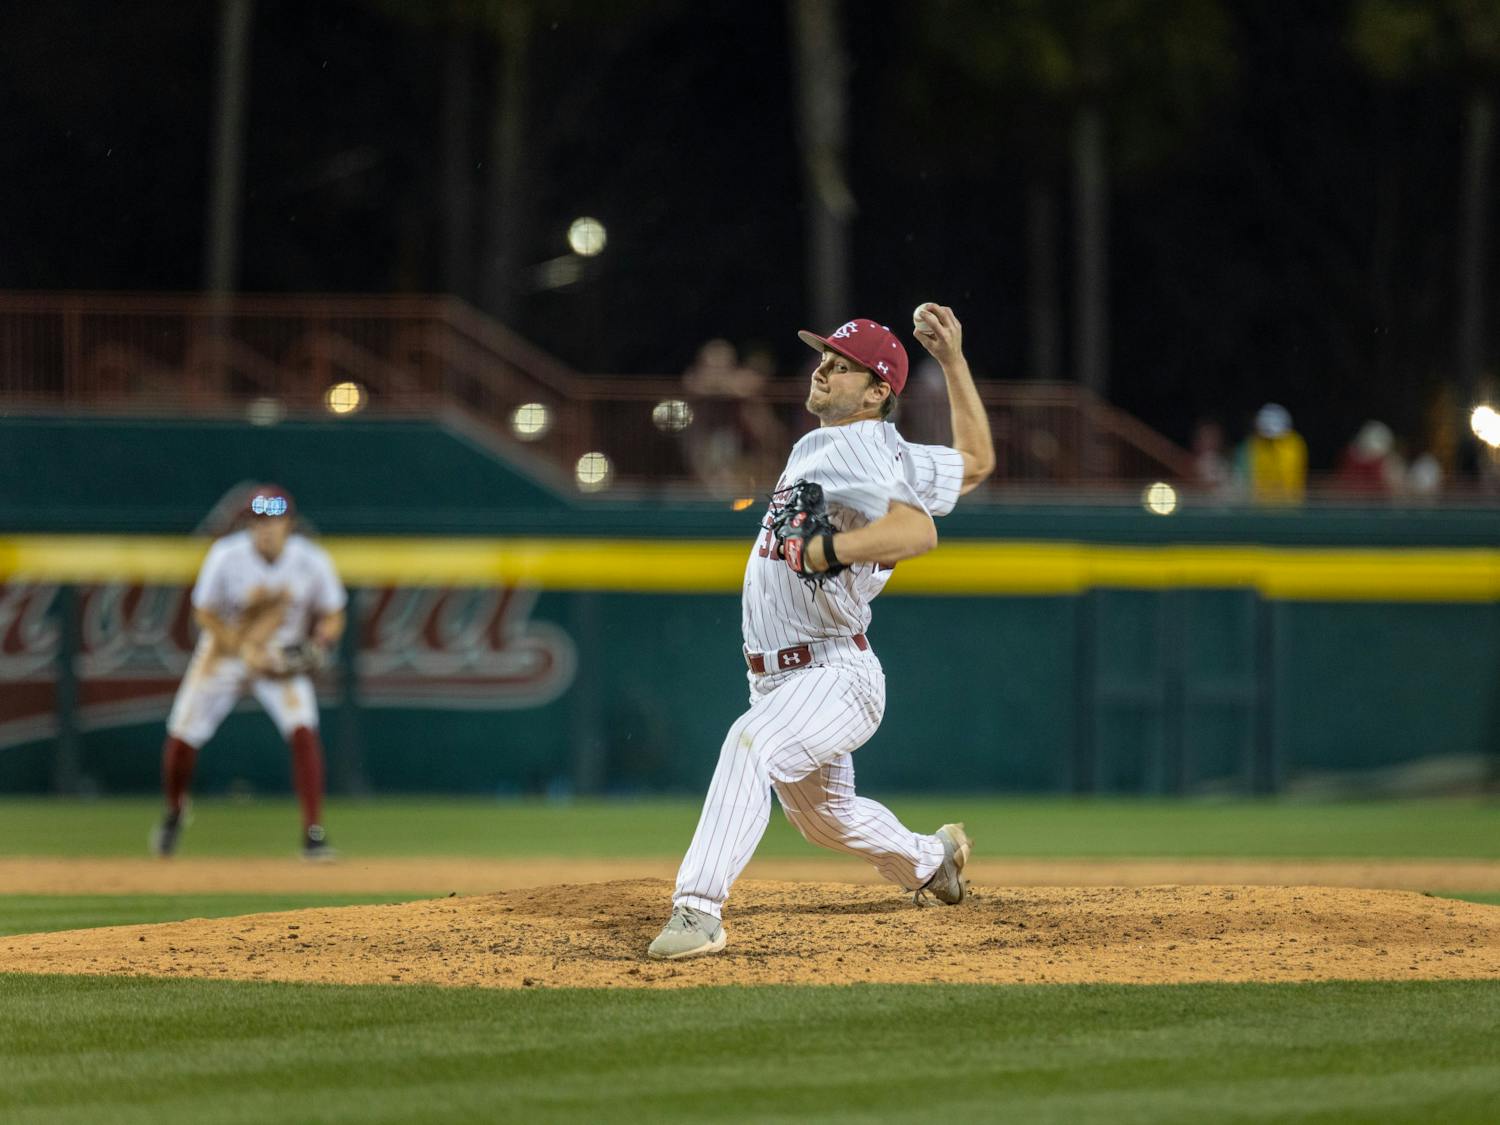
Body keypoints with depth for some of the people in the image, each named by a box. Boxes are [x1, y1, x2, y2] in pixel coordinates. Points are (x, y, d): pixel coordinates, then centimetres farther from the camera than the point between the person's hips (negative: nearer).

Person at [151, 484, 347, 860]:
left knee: (303, 730, -22)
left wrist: (317, 646, -25)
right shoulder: (227, 557, -19)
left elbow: (332, 618, -3)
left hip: (283, 658, 0)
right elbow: (205, 614, -10)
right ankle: (173, 813, 30)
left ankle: (314, 834, -18)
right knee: (182, 737, -2)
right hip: (225, 651, 0)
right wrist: (246, 652, -22)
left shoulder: (311, 561, -16)